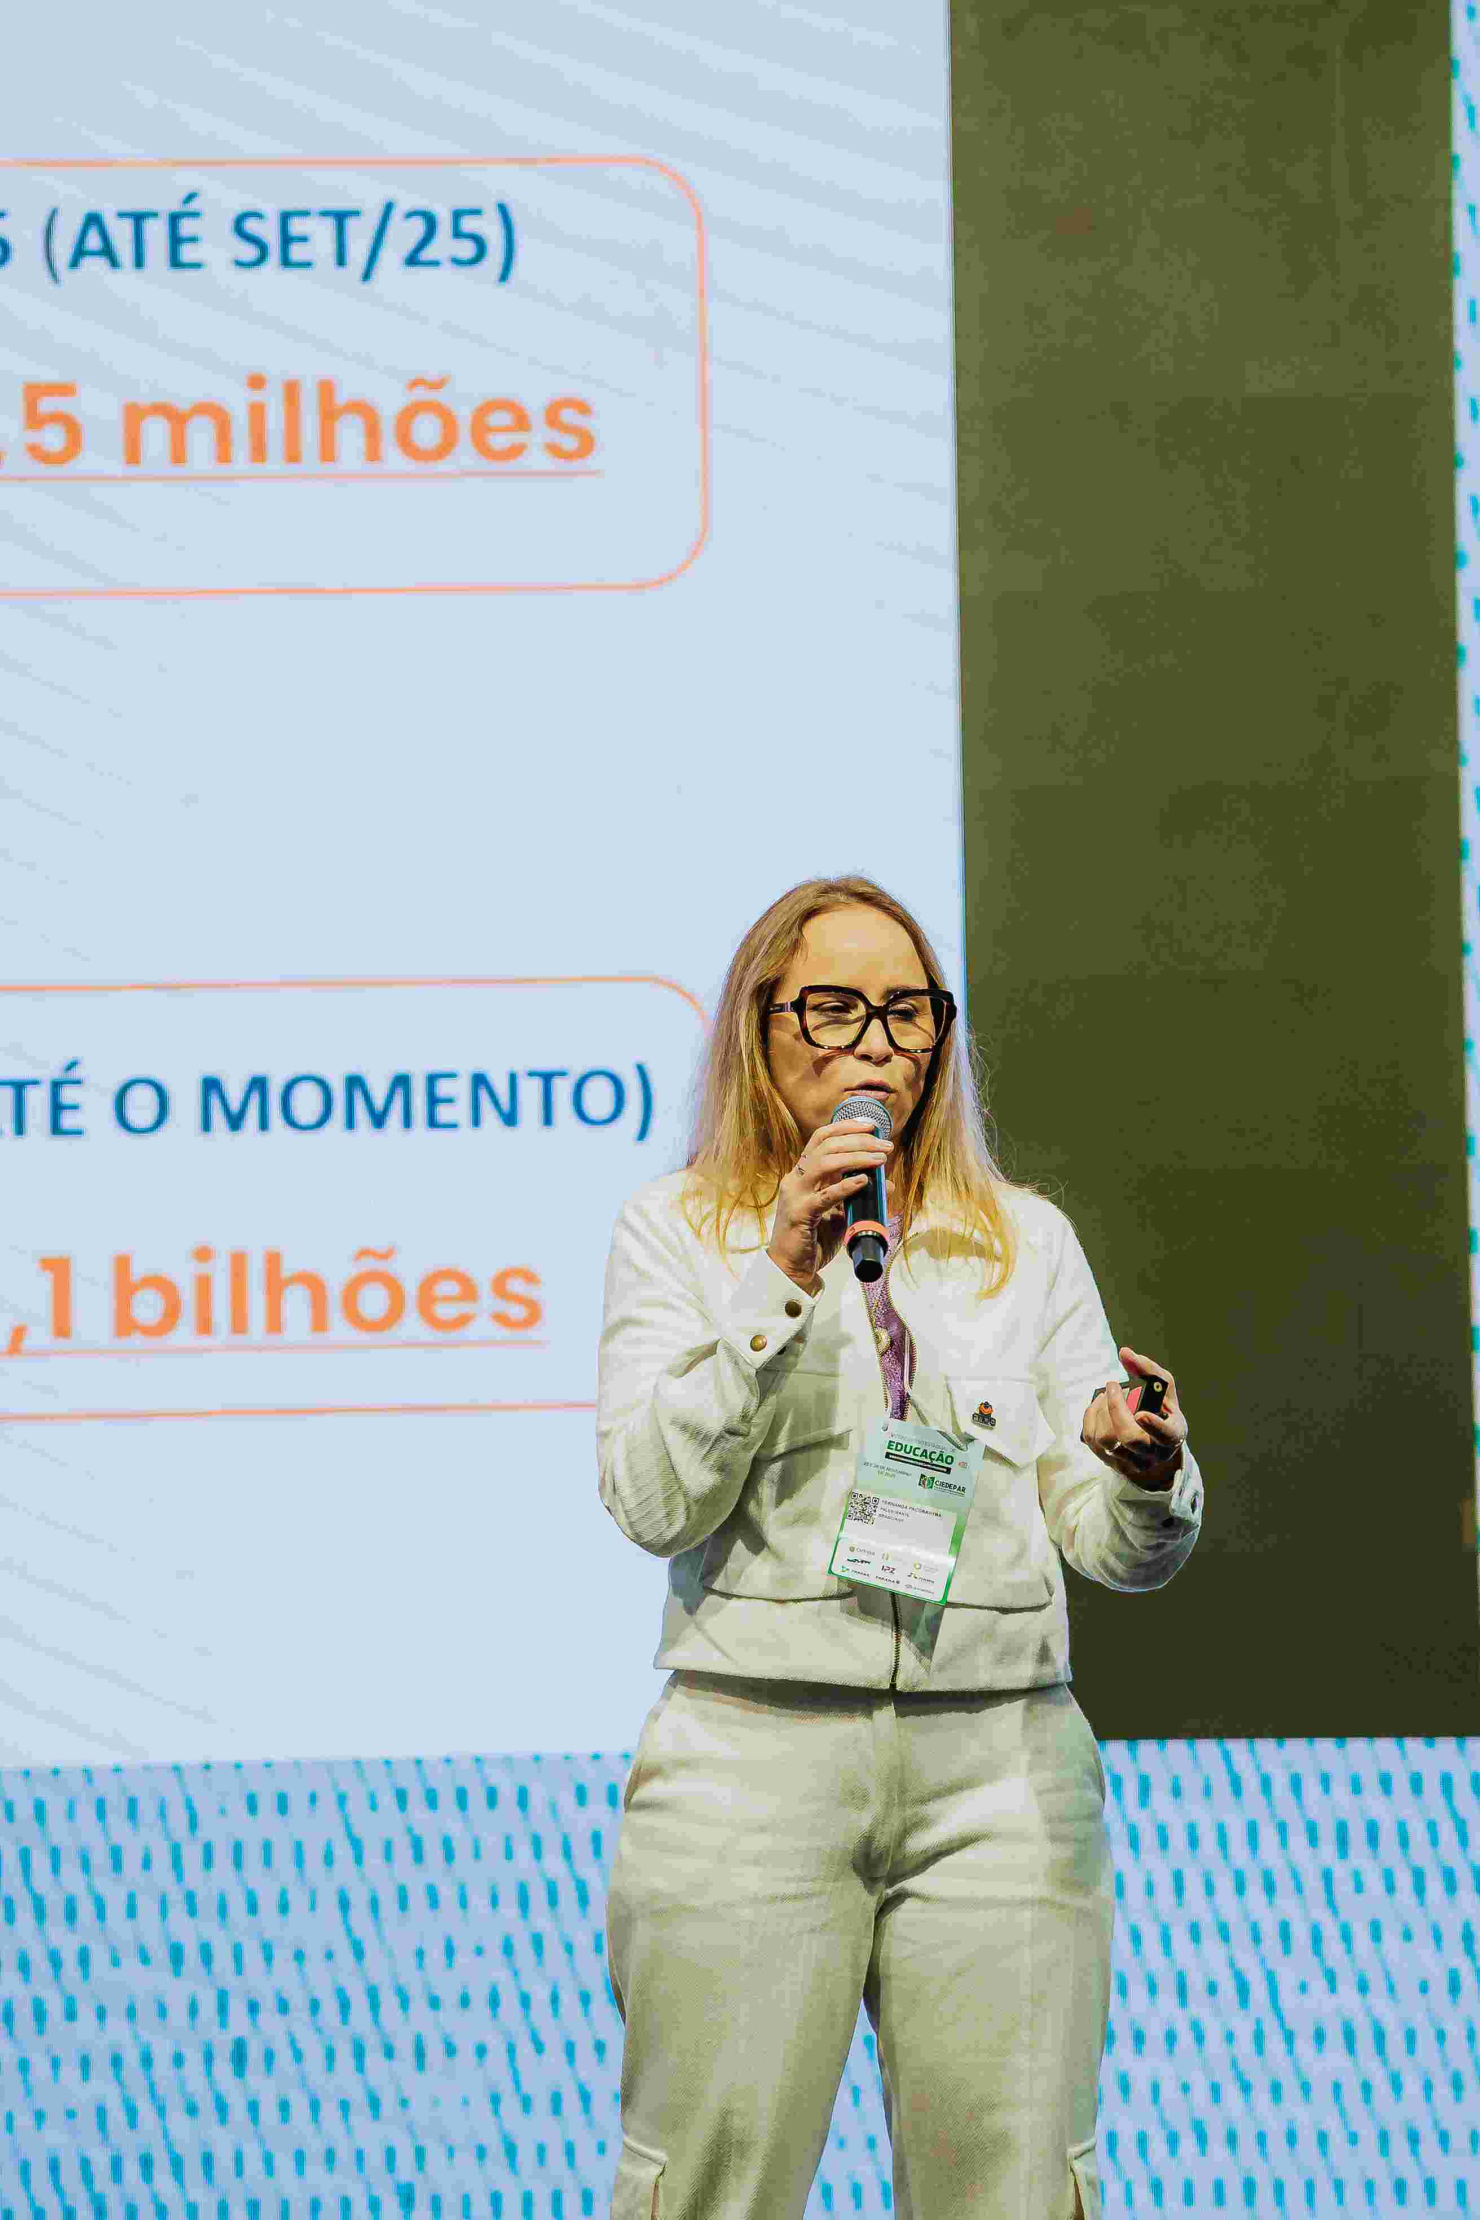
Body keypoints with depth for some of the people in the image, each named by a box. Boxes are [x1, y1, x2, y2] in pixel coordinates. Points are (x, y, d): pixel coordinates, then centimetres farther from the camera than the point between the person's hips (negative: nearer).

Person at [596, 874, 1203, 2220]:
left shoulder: (1029, 1241, 16)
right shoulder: (677, 1232, 9)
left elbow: (1118, 1549, 12)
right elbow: (652, 1501, -4)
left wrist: (1143, 1474, -12)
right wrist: (780, 1278, -10)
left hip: (999, 1769, 2)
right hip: (755, 1760, -2)